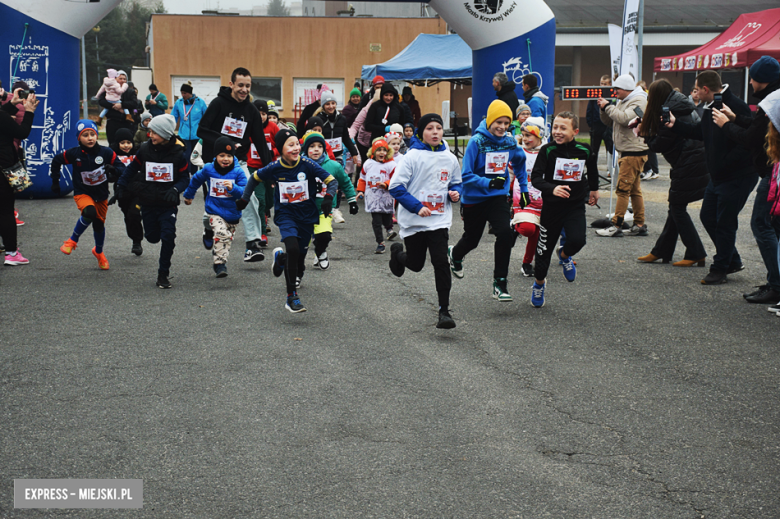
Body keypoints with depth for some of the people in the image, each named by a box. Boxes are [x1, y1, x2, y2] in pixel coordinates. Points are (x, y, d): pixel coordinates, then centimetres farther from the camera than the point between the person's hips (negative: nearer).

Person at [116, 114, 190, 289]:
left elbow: (185, 178, -3)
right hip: (147, 201, 2)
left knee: (168, 237, -13)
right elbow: (132, 169, 11)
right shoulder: (145, 149, -3)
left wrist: (175, 190, -21)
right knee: (152, 238, 10)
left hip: (168, 204, -2)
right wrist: (121, 186, 9)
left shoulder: (178, 153, -9)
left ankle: (163, 274, 0)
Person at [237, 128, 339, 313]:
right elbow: (255, 178, 10)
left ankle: (281, 256, 49)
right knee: (293, 248, -25)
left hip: (307, 214, 2)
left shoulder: (307, 165, -14)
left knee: (300, 254, 9)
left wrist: (328, 197, -30)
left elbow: (332, 181, -12)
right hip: (285, 214, -2)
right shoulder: (275, 168, -11)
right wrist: (244, 198, 6)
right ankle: (292, 297, -17)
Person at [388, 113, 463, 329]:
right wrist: (417, 207, -20)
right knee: (416, 264, 11)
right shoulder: (413, 156, -8)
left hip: (439, 220, 2)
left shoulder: (450, 158, 5)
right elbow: (396, 186, -11)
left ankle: (444, 310, -4)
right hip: (414, 220, -2)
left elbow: (455, 182, 20)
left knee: (441, 262, -12)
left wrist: (455, 193, -4)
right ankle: (397, 253, 48)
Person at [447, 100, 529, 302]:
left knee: (505, 233, -21)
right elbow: (466, 175, -18)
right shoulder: (477, 142, -17)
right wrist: (488, 183, -31)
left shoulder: (510, 142, -3)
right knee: (472, 239, 16)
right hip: (474, 199, -2)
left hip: (498, 197, 2)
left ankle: (500, 282, -10)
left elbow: (520, 163, 19)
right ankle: (454, 254, 53)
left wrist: (524, 189, 19)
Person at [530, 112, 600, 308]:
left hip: (576, 205, 1)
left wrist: (594, 189, 31)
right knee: (545, 247, 7)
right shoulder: (548, 150, -12)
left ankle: (565, 255, 15)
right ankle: (539, 283, 34)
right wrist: (552, 188, -35)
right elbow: (535, 178, -18)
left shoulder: (584, 151, -5)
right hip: (552, 206, -1)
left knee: (577, 240, -22)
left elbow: (592, 169, 18)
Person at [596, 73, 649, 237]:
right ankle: (640, 225, 15)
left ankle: (616, 226, -12)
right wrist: (604, 108, 0)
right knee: (634, 189, 11)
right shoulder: (622, 102, 18)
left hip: (634, 152, -10)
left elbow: (624, 118, -25)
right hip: (626, 151, 10)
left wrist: (608, 106, -15)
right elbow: (608, 121, 17)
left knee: (623, 189, -12)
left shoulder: (639, 101, -11)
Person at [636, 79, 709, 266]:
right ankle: (661, 251, 21)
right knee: (675, 207, 14)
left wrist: (645, 133, 7)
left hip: (686, 168, -10)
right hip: (698, 165, 10)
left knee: (677, 209, 0)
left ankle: (696, 254, 1)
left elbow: (659, 145, -12)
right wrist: (647, 132, 13)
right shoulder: (685, 108, 13)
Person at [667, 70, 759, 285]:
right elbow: (699, 132, 22)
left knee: (724, 223, -3)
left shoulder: (736, 106, -22)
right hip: (717, 176, 10)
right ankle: (732, 261, 28)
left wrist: (724, 163, -27)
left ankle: (720, 269, 9)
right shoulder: (710, 108, 8)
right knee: (707, 216, 15)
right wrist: (675, 125, 16)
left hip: (737, 176, -10)